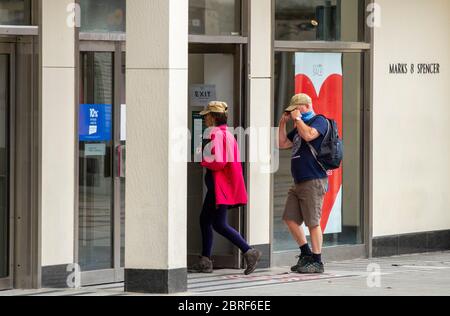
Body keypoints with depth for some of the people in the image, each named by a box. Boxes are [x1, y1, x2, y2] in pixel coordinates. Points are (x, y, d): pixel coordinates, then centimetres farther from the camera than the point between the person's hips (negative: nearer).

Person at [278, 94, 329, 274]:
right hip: (299, 183, 10)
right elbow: (282, 144, 24)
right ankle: (306, 254, 18)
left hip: (314, 181, -10)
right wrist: (283, 123, 15)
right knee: (290, 219, 8)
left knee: (313, 222, -8)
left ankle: (317, 262, -4)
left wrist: (297, 119, -10)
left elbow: (308, 135, -23)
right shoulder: (299, 127, 23)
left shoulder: (319, 121, -4)